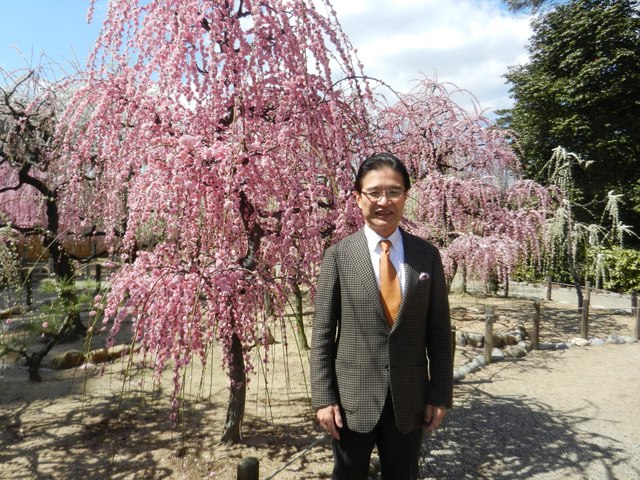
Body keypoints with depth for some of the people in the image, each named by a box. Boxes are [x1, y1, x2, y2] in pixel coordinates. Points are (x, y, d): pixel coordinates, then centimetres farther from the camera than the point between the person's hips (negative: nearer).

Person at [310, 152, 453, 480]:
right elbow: (322, 333, -6)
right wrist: (323, 397, -8)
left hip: (410, 398, 2)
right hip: (352, 397, -1)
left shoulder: (427, 255, -1)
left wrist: (440, 394, 0)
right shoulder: (338, 256, -7)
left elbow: (439, 332, 2)